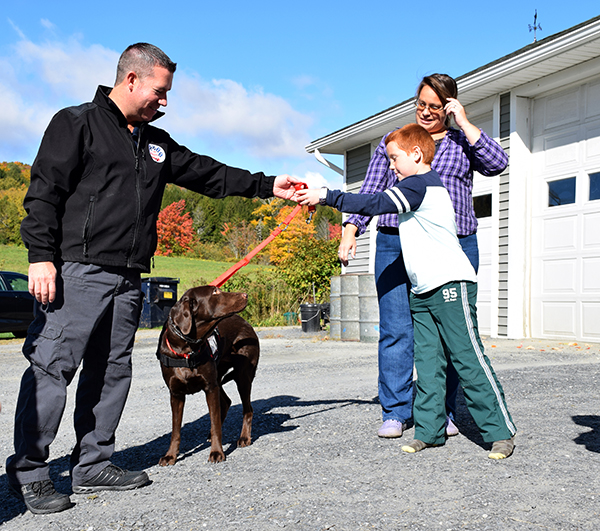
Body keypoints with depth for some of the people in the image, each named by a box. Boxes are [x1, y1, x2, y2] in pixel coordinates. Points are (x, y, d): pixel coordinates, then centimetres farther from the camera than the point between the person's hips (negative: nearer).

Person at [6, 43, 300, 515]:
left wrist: (267, 186, 18)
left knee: (112, 370, 9)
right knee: (53, 366, -8)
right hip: (78, 270, -7)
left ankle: (93, 464, 19)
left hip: (128, 279, 7)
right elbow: (45, 192, -6)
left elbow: (207, 173, 22)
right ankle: (29, 471, 3)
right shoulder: (77, 123, 1)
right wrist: (41, 256, -15)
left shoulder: (156, 141, 21)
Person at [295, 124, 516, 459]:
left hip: (451, 284, -10)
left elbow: (375, 204, -17)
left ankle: (501, 431, 2)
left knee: (468, 359, -6)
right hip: (423, 291, 10)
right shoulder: (420, 186, 21)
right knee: (428, 364, 7)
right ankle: (429, 431, 12)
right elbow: (380, 205, 26)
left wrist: (325, 196, -14)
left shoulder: (422, 183, -11)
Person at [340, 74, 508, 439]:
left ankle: (443, 412, 11)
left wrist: (463, 122, 1)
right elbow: (370, 192, 14)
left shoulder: (463, 142, 18)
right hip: (396, 244, 0)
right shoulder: (392, 140, 19)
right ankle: (395, 412, 3)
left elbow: (497, 163, -1)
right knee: (396, 330, -6)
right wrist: (351, 230, 0)